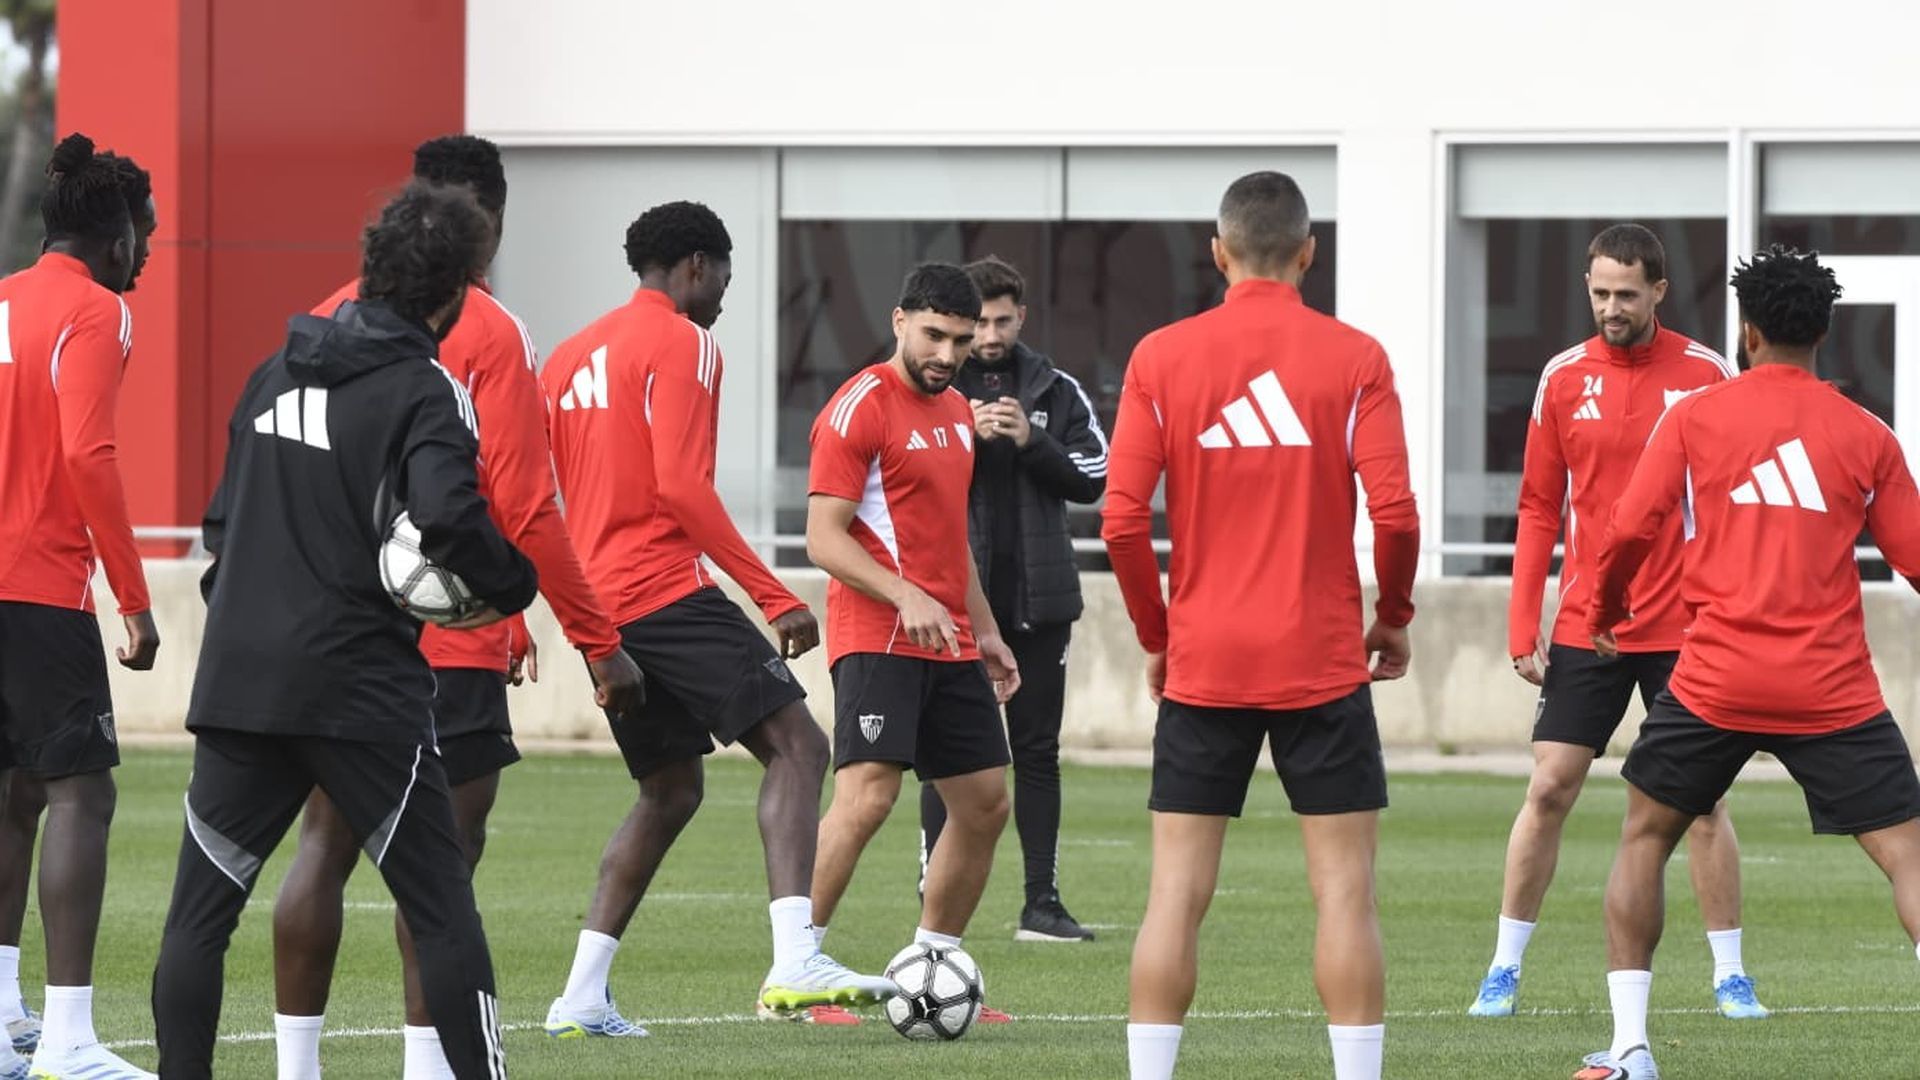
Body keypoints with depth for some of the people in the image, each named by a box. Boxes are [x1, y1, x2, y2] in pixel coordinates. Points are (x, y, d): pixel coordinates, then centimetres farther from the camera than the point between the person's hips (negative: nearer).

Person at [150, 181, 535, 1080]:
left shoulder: (276, 374, 13)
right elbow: (449, 517, -23)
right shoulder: (425, 392, -7)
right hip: (362, 688, -5)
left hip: (237, 680, 5)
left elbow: (223, 523, 17)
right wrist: (512, 587, -7)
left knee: (200, 906, 8)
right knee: (440, 908, 2)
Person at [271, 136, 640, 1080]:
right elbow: (523, 508, -14)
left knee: (325, 846, 9)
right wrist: (599, 641, -6)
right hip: (452, 646, -6)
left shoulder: (335, 319, 7)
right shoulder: (488, 336, -10)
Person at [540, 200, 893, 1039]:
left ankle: (583, 996, 13)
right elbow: (682, 489, -16)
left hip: (597, 606, 9)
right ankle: (794, 962, -31)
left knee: (672, 790, 19)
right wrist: (776, 598, -16)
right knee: (795, 745, -12)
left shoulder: (574, 355, 20)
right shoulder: (681, 343, -5)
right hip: (666, 589, -9)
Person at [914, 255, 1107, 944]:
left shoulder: (1054, 390, 7)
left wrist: (1031, 442, -12)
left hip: (1036, 597, 2)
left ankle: (1042, 904, 7)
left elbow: (1093, 479, 1)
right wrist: (965, 438, -17)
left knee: (1038, 750, 5)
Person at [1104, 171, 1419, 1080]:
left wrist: (1156, 636, 10)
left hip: (1200, 665, 1)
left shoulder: (1160, 357, 0)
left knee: (1177, 892, 4)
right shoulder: (1353, 358, -4)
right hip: (1323, 663, -1)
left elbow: (1122, 521, -4)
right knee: (1344, 890, 2)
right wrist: (1395, 618, 8)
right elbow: (1394, 514, -9)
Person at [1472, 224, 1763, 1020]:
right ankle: (1505, 968, 7)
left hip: (1683, 627, -1)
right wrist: (1523, 627, 1)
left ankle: (1730, 974, 10)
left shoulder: (1706, 376, -2)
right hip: (1584, 627, 1)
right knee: (1549, 790, 0)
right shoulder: (1564, 379, 3)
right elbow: (1539, 510, 6)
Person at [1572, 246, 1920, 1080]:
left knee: (1645, 836, 19)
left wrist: (1605, 612, 17)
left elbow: (1629, 531, -2)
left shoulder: (1695, 417, 2)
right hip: (1835, 690, 0)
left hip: (1717, 681, 0)